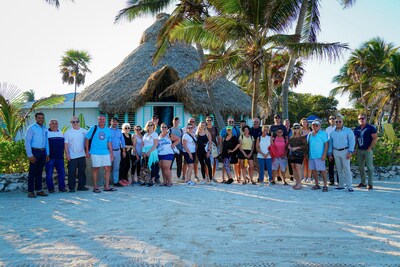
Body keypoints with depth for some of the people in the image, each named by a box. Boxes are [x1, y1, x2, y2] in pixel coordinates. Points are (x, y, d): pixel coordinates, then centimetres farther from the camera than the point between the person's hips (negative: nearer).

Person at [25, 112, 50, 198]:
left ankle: (39, 190, 17)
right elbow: (27, 142, -9)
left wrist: (47, 154, 12)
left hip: (43, 152, 6)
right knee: (32, 172, -2)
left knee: (39, 172, 11)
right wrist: (30, 155, -15)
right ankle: (30, 191, 3)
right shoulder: (31, 128, -5)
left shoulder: (45, 129, 12)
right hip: (34, 152, -5)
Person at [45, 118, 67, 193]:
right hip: (50, 157, -4)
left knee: (62, 172, 5)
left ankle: (62, 187, 14)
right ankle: (50, 188, 10)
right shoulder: (46, 133, 0)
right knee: (49, 174, 1)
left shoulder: (61, 133, 15)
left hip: (60, 157, 4)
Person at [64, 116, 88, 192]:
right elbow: (65, 144, -3)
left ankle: (81, 186, 18)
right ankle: (71, 187, 6)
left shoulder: (84, 131, 6)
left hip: (82, 155, 3)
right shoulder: (68, 132, -1)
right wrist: (67, 154, -10)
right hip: (72, 156, -3)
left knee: (82, 172, 9)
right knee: (72, 172, -1)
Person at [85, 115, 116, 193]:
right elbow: (87, 139, 1)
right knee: (95, 169, 1)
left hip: (105, 152, 4)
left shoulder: (108, 130, 11)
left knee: (108, 168, 1)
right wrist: (87, 151, -3)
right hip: (95, 153, -4)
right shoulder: (93, 128, 0)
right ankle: (95, 187, 11)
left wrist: (111, 153, 11)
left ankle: (107, 186, 10)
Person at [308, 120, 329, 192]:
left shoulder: (323, 134, -2)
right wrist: (307, 154, 11)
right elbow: (307, 144, 18)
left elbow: (326, 144, -7)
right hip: (311, 155, 6)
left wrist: (324, 154, -14)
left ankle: (325, 185, 2)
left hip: (319, 156, -6)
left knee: (322, 170, -4)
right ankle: (317, 184, 20)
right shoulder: (310, 134, 14)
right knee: (313, 170, 9)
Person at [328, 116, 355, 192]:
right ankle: (341, 185, 15)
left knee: (346, 169, -7)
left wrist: (350, 152, -14)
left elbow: (352, 141, -6)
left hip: (344, 151, -5)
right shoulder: (332, 133, 14)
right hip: (336, 152, 5)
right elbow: (330, 143, 17)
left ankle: (349, 186, -5)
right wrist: (329, 154, 12)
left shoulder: (348, 131, -1)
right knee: (339, 170, 9)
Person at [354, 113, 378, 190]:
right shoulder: (357, 129, 11)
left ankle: (370, 184, 2)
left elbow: (375, 138, -9)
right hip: (359, 150, 5)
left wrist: (370, 148, -13)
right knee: (360, 167, 9)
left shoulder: (370, 128, -5)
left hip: (368, 150, -5)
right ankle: (363, 182, 18)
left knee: (369, 167, -3)